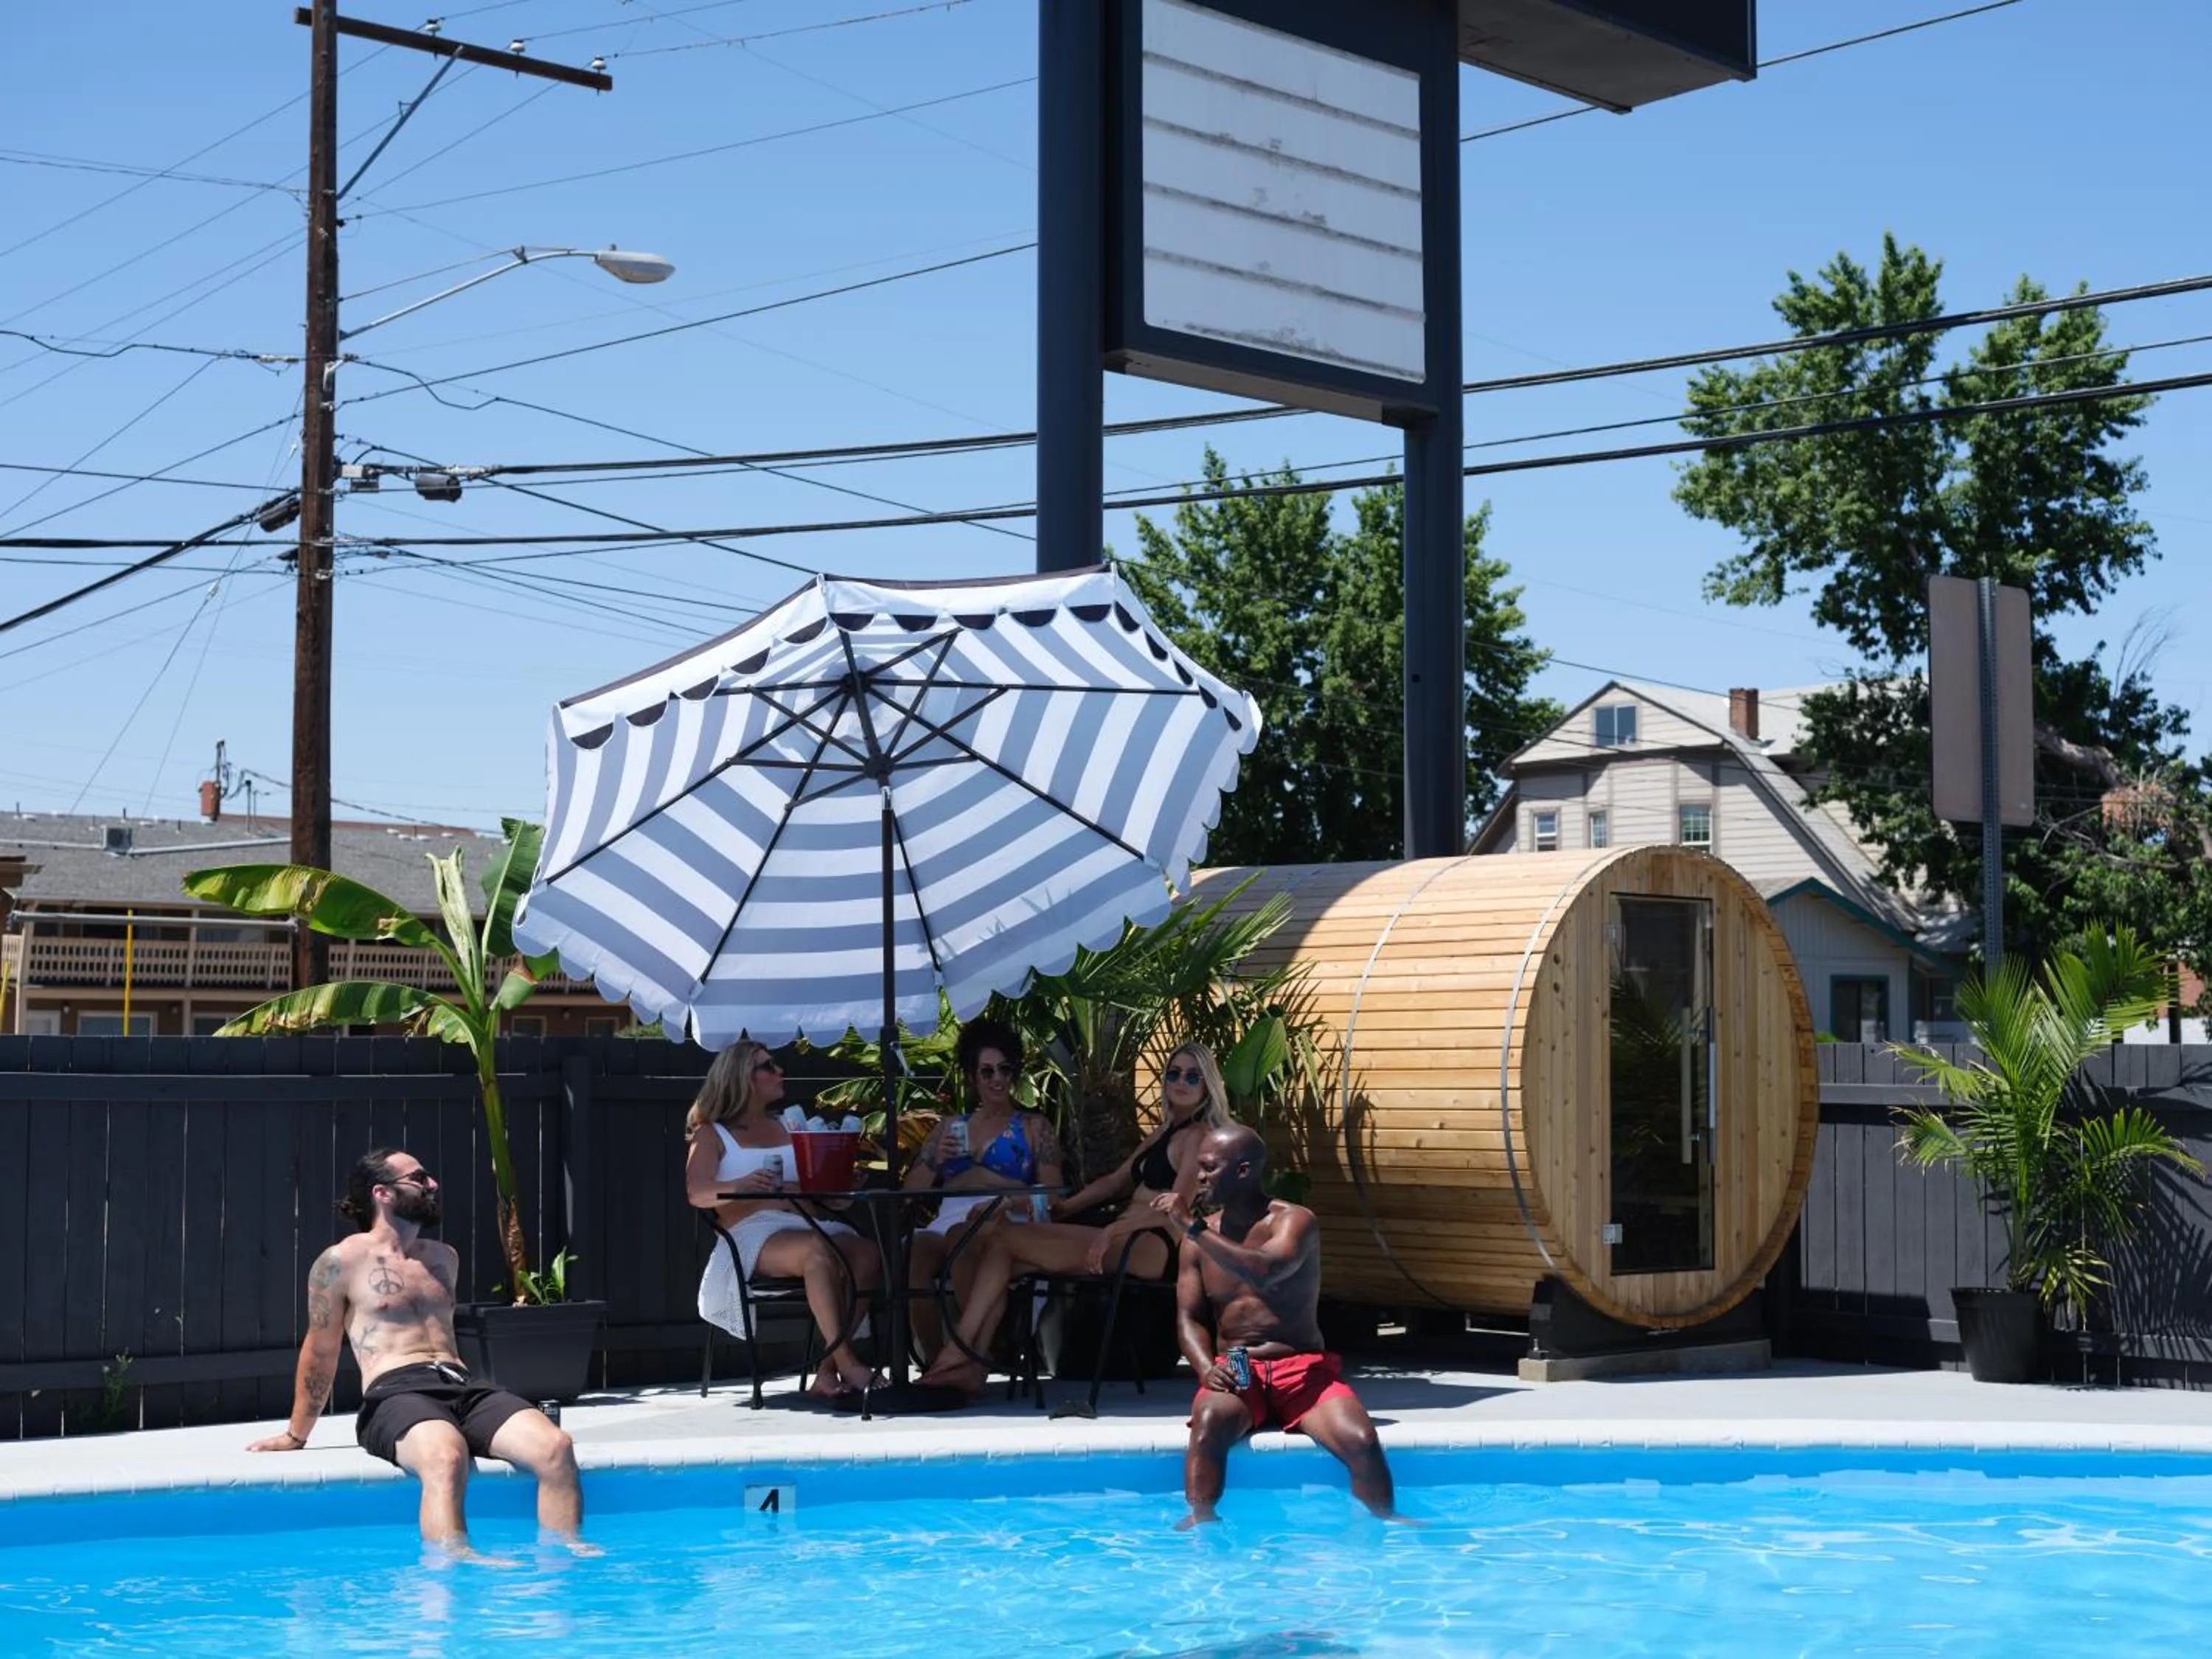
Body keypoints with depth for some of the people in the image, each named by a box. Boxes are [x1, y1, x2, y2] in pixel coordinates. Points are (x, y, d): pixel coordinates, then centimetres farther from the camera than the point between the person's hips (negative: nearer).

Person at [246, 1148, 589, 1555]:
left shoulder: (444, 1258, 25)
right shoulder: (342, 1261, 7)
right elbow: (320, 1351, 12)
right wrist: (297, 1435, 17)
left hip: (464, 1386, 6)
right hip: (396, 1393, -6)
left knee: (555, 1447, -25)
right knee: (445, 1458, -42)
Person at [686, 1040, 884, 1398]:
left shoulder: (785, 1126, 29)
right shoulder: (712, 1134, 12)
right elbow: (696, 1192, -7)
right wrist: (739, 1186, -28)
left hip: (806, 1223, 6)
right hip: (753, 1233, -5)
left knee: (867, 1254, -27)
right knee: (818, 1250, -38)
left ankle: (827, 1372, -29)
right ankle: (847, 1363, -39)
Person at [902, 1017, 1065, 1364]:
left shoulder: (1034, 1126, 19)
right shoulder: (949, 1127, 28)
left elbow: (1051, 1192, 5)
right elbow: (910, 1190, 24)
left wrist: (1007, 1203, -14)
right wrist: (934, 1161, 4)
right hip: (949, 1217, 3)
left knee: (961, 1239, -40)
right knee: (919, 1248, -35)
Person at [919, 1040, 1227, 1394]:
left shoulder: (1199, 1135, -3)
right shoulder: (1165, 1132, 26)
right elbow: (1117, 1180, 29)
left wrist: (1110, 1232, -23)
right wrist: (1067, 1206, 15)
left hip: (1151, 1248, -9)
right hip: (1126, 1241, 9)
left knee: (1004, 1241, -14)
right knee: (1003, 1252, -3)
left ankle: (959, 1352, -15)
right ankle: (970, 1364, -14)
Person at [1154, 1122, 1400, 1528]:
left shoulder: (1295, 1221, -6)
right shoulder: (1199, 1237, 8)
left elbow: (1264, 1273, -27)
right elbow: (1189, 1318, 7)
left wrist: (1193, 1228, -27)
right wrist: (1206, 1368, -14)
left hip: (1302, 1371, -2)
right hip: (1235, 1373, 2)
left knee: (1362, 1443, -25)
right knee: (1209, 1420, -35)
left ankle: (1385, 1522, -1)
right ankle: (1200, 1519, -32)